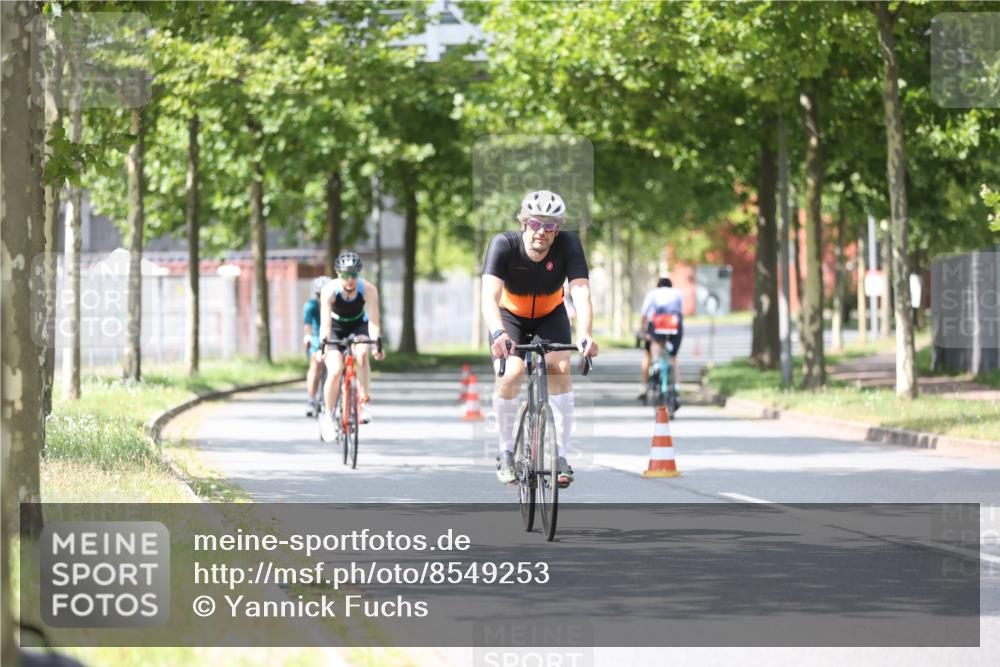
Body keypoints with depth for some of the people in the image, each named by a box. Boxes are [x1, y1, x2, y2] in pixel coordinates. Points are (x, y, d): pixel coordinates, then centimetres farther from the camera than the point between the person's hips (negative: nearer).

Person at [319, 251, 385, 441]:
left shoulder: (368, 290, -28)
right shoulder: (329, 290, -29)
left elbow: (373, 320, -34)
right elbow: (325, 322, -35)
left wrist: (377, 343, -49)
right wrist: (323, 345, -49)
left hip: (358, 326, 0)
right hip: (336, 328, 0)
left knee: (361, 354, -32)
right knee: (335, 371, -18)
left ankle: (363, 403, -21)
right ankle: (328, 416, 0)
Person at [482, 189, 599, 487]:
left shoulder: (569, 245, -28)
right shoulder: (504, 244, -31)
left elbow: (581, 293, -37)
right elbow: (489, 296, -42)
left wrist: (585, 335, -55)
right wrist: (498, 334, -60)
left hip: (550, 315, 1)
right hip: (510, 316, -1)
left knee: (560, 368, -22)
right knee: (510, 375, -22)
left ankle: (560, 455, -13)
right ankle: (506, 452, -1)